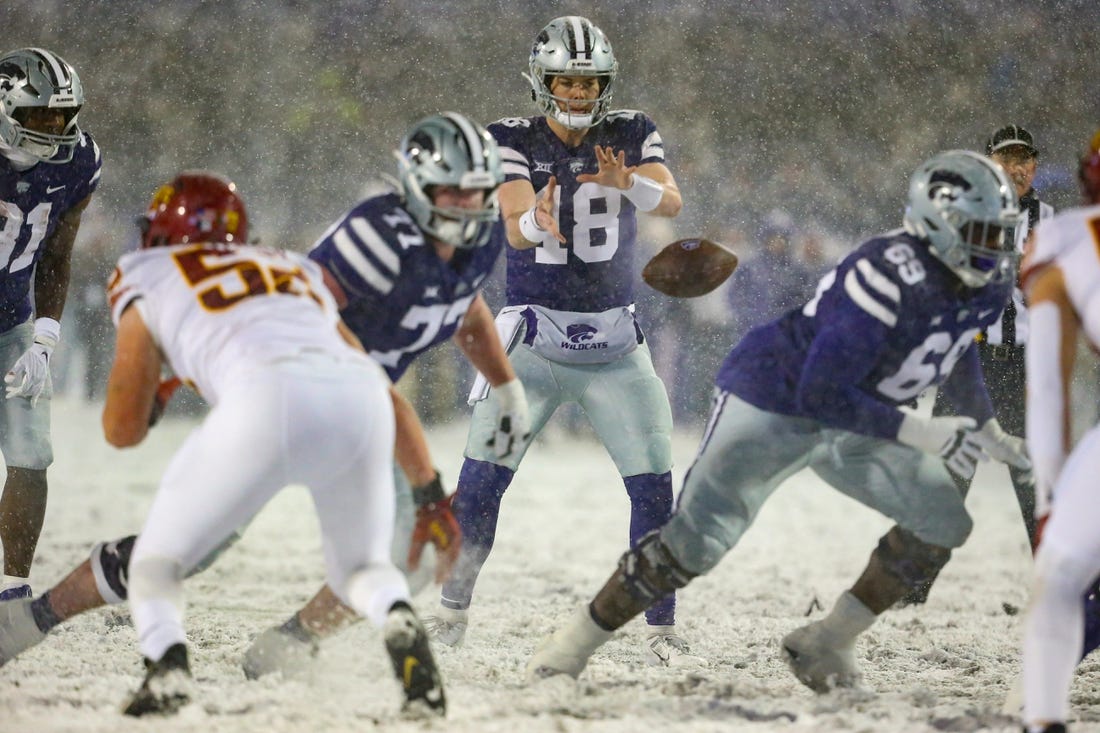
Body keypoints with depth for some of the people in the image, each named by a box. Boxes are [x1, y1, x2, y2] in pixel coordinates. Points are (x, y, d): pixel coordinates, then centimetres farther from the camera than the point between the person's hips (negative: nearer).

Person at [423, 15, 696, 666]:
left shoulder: (631, 134, 1)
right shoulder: (514, 141, -4)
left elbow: (671, 202, -16)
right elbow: (513, 227, -20)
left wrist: (627, 184, -38)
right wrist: (538, 221, -44)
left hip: (615, 343, 1)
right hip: (534, 336, -1)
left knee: (654, 484, -5)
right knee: (481, 478, -6)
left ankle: (663, 629, 5)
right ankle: (453, 610, 10)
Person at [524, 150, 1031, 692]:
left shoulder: (990, 281, -6)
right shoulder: (891, 277, -33)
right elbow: (821, 393, -34)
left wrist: (984, 426, 10)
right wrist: (921, 433, -33)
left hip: (848, 423, 8)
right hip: (775, 400, -8)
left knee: (942, 521, -7)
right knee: (697, 540, -12)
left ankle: (824, 645, 3)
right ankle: (575, 642, 5)